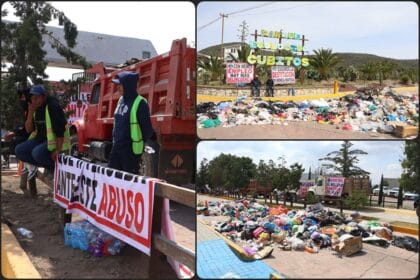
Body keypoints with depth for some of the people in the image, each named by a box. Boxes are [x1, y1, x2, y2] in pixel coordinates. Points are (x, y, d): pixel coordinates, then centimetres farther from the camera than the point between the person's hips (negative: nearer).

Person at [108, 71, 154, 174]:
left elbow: (147, 129, -13)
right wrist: (115, 140, 16)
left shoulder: (139, 103, -14)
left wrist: (140, 142, -3)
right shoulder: (121, 100, 11)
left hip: (131, 150, -8)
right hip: (117, 147, 8)